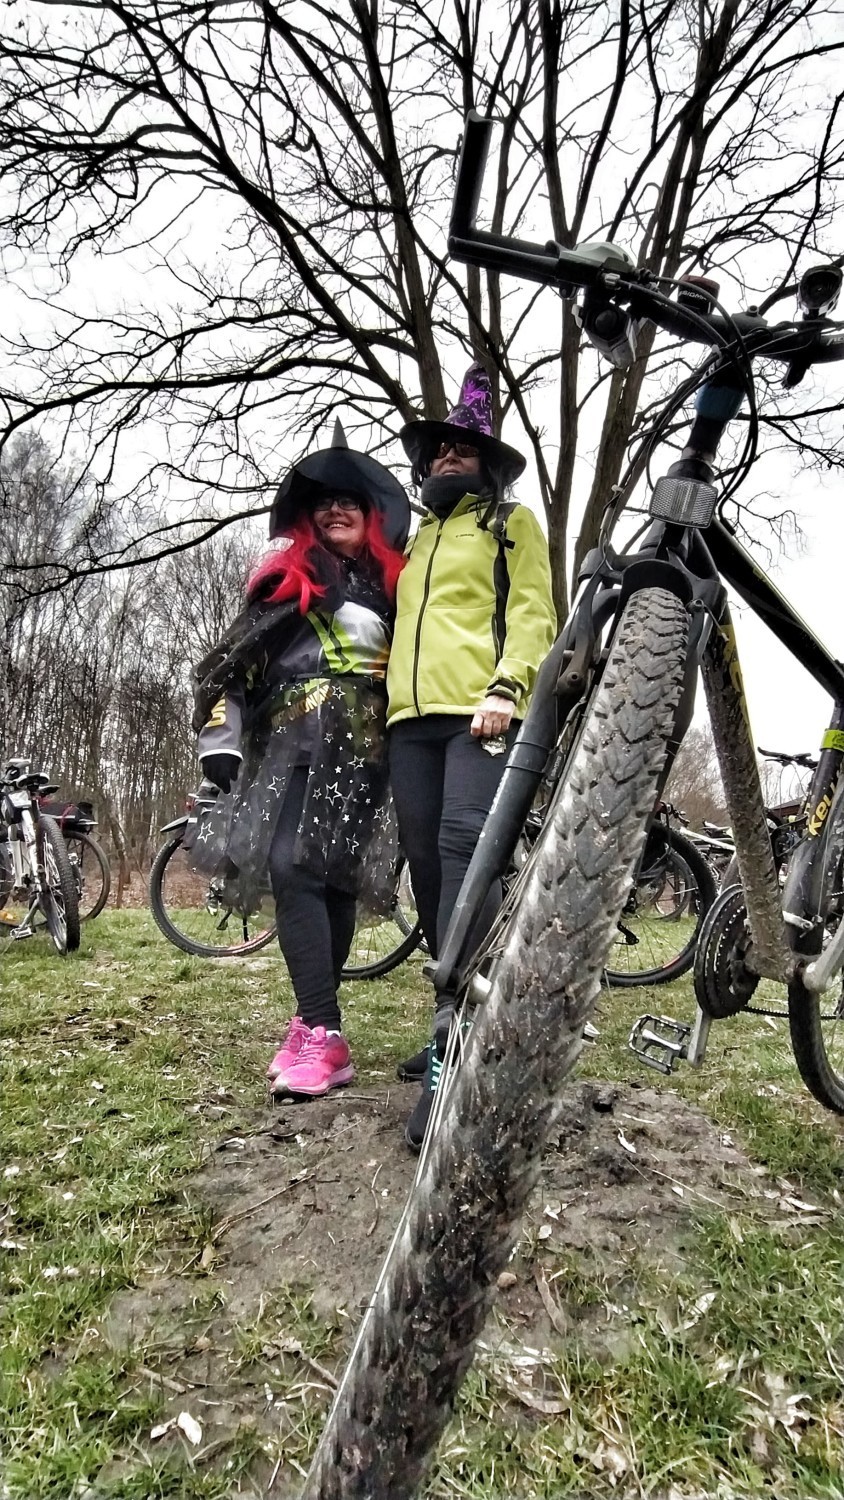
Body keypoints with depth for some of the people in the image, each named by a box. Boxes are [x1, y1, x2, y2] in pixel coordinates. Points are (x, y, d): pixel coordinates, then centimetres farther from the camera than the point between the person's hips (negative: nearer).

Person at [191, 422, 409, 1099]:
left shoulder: (395, 585, 17)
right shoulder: (289, 576, 15)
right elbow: (235, 659, 10)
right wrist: (220, 733, -1)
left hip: (363, 749, 0)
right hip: (291, 742, 1)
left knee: (332, 876, -9)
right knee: (291, 870, -11)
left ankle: (316, 1031, -4)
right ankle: (322, 1032, -7)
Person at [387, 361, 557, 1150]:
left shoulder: (511, 522, 14)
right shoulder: (416, 538, 30)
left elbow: (532, 612, 0)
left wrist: (507, 685, -16)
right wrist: (387, 698, 19)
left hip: (481, 710, -6)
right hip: (413, 715, 7)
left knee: (464, 850, -21)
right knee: (427, 863, 2)